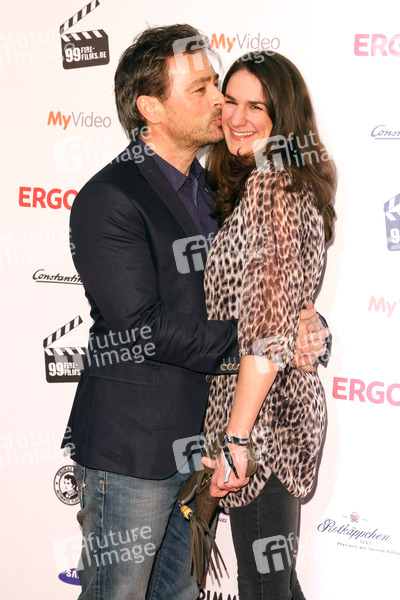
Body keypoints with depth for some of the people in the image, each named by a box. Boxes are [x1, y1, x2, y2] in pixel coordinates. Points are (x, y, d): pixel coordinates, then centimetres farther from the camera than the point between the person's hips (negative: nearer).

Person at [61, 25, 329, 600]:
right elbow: (143, 329, -22)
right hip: (131, 453, -7)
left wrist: (302, 322, -8)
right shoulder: (108, 200, -15)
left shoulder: (210, 190, 12)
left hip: (200, 440, 8)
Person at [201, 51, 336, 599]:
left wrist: (236, 438, -22)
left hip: (262, 416, -10)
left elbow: (271, 328, -24)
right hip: (289, 407, 10)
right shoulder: (290, 182, 13)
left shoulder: (271, 185, -18)